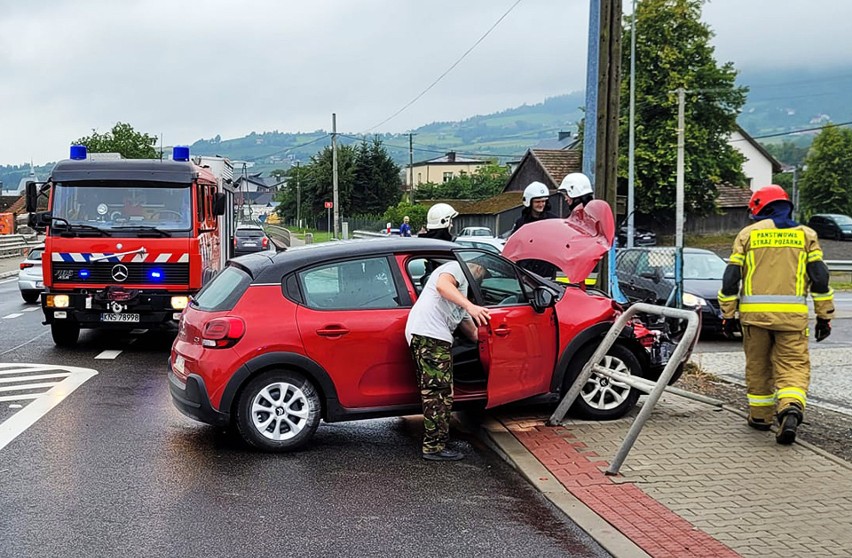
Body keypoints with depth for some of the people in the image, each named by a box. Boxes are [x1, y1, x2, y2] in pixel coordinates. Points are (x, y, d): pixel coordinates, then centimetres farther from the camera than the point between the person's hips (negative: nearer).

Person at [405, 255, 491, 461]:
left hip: (424, 336, 10)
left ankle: (432, 443, 17)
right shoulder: (456, 267, 8)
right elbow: (442, 285, -16)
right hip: (430, 334, -10)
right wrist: (470, 306, -25)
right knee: (439, 392, -10)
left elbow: (469, 326, 42)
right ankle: (435, 447, -9)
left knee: (434, 393, 13)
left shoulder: (461, 288, 37)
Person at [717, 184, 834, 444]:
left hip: (754, 313, 1)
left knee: (758, 366, 14)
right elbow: (820, 278, 4)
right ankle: (791, 409, -23)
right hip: (792, 315, 0)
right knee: (793, 365, 0)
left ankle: (760, 416, 24)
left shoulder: (748, 234, 6)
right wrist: (824, 316, 10)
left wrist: (728, 314, 12)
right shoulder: (806, 234, 8)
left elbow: (730, 278, 4)